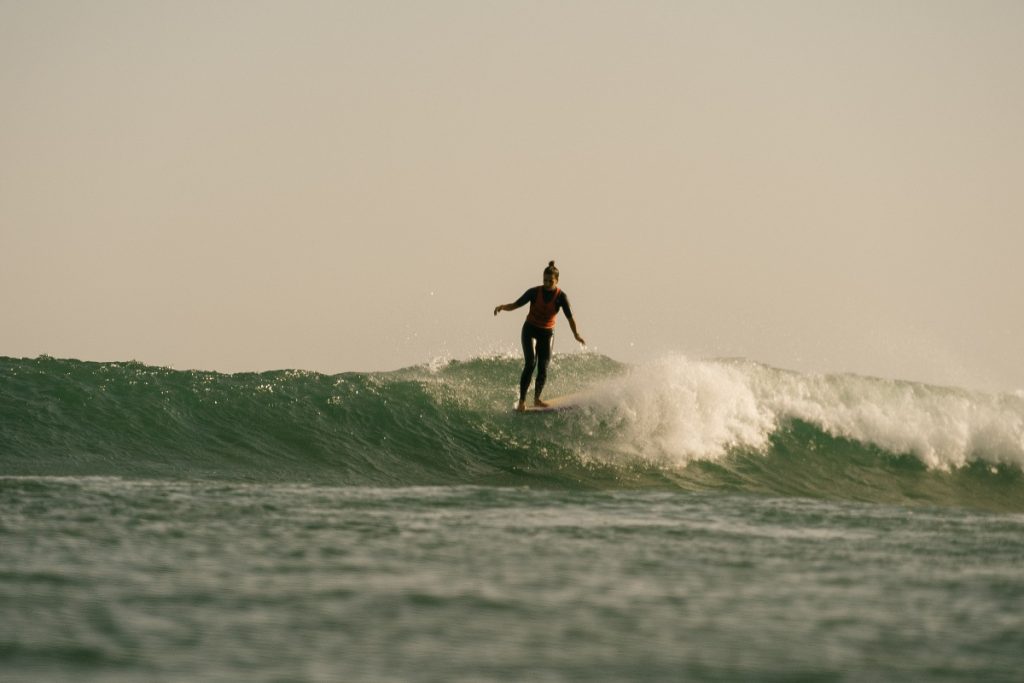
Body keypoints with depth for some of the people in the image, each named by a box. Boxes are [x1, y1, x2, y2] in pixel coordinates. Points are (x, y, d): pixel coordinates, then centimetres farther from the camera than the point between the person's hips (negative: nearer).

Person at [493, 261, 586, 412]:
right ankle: (522, 400, -18)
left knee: (543, 367, -3)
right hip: (530, 330, -2)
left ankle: (537, 399, 18)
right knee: (530, 362, -18)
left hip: (547, 333, 2)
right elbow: (516, 304, -7)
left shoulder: (561, 297, -9)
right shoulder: (534, 292, -10)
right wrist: (503, 307, -28)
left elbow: (569, 316, -17)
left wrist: (576, 334, -31)